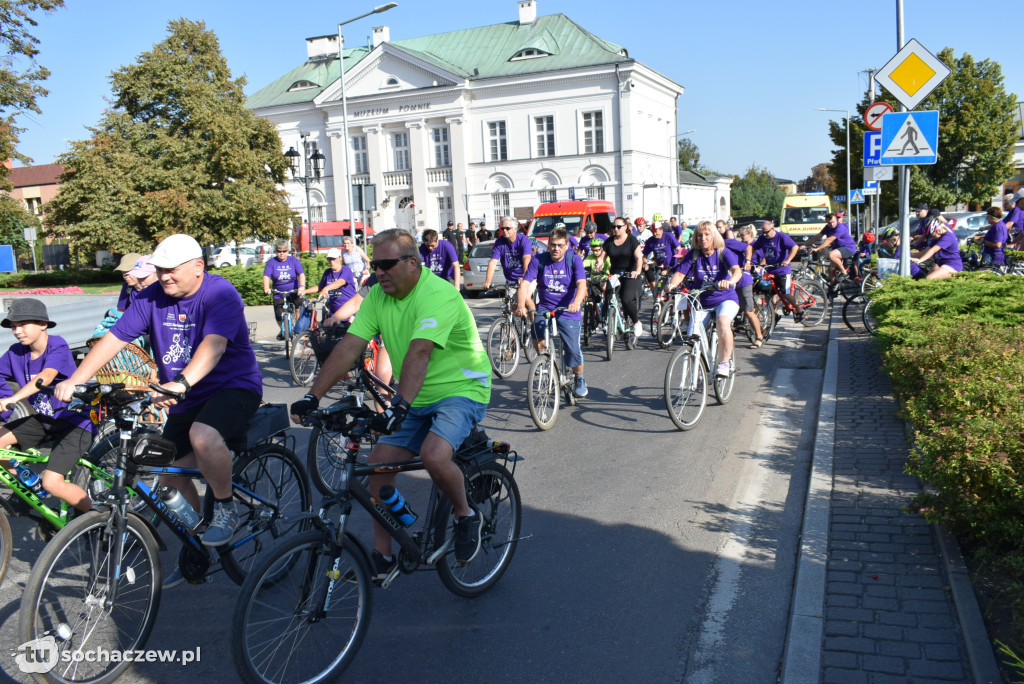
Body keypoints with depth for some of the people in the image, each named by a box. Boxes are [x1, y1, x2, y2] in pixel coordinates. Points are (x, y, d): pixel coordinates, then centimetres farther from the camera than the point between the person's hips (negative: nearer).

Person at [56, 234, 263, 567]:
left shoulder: (220, 294, -19)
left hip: (233, 386, -7)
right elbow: (114, 338, -6)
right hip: (185, 400, 7)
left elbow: (214, 344, -35)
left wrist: (181, 382, -51)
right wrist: (75, 380, -17)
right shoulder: (152, 298, -1)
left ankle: (225, 508, -10)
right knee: (169, 473, 9)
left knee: (203, 435, -37)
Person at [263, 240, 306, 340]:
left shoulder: (294, 261, -2)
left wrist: (302, 286, -32)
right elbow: (266, 276, -10)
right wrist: (266, 288, -30)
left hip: (294, 292, -1)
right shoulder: (271, 262, -1)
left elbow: (301, 274, -13)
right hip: (278, 294, 1)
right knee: (279, 317, -7)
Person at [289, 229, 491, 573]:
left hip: (462, 391, -7)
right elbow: (348, 348, -6)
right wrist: (312, 396, -15)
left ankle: (466, 516, 1)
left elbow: (419, 353, -36)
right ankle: (382, 556, 12)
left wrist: (399, 406, -47)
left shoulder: (438, 295, -23)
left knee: (434, 455, -31)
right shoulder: (378, 296, 0)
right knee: (379, 463, -3)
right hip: (417, 400, 7)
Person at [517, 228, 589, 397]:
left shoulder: (574, 260, -5)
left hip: (568, 312, -1)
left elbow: (581, 284, -18)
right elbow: (525, 284, -12)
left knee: (573, 350, -8)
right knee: (538, 342, -26)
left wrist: (576, 303, -39)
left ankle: (579, 379, 23)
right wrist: (521, 305, -30)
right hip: (545, 308, 1)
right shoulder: (538, 260, -3)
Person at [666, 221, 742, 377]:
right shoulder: (693, 255, -1)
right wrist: (672, 284, -31)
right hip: (701, 302, 3)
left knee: (723, 322, -35)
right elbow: (680, 273, -8)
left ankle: (725, 363, -23)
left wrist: (729, 281, -48)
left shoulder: (724, 253, -8)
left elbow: (737, 270, -24)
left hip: (725, 299, -3)